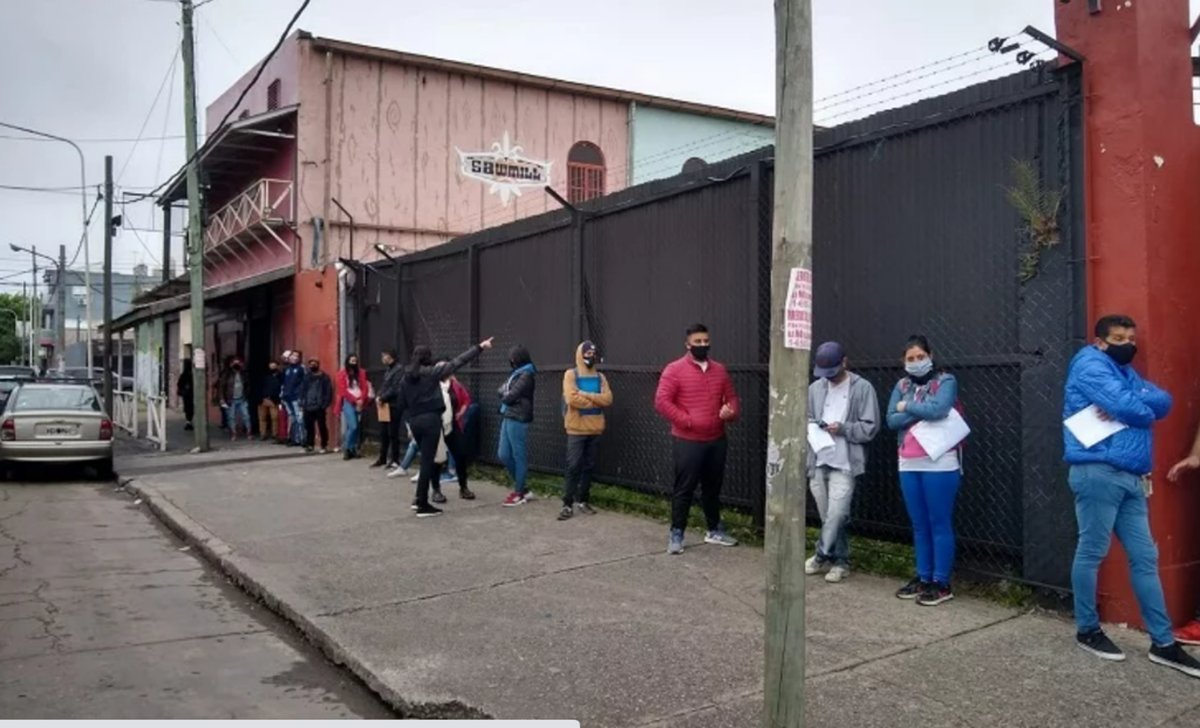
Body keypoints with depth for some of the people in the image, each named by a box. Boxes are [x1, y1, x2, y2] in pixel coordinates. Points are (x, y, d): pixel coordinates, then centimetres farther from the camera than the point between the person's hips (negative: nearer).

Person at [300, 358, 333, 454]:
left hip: (319, 407, -4)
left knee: (322, 426, -2)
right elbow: (303, 390, 15)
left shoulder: (324, 377, 1)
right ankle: (310, 445, 18)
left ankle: (324, 446, 4)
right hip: (308, 406, 4)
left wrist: (325, 404, -13)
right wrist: (302, 402, 3)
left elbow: (328, 391, -4)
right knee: (309, 426, 7)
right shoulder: (307, 377, 15)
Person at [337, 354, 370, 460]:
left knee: (356, 427, 3)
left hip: (359, 403, 4)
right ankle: (346, 449, -4)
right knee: (353, 426, -15)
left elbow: (365, 387, 6)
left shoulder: (361, 373, 12)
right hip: (348, 402, -4)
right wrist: (355, 400, -12)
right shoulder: (342, 374, 2)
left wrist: (361, 400, -10)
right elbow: (343, 390, -4)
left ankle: (354, 449, 9)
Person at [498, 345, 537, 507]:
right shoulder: (516, 373, 18)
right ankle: (521, 486, 22)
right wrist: (506, 394, -5)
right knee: (503, 454, 10)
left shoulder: (526, 375, -11)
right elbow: (502, 390, 15)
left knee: (519, 456, -2)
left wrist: (505, 396, 5)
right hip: (507, 418, 9)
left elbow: (510, 396, -15)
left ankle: (520, 493, 6)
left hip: (518, 420, -9)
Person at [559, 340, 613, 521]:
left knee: (589, 466, 9)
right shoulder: (571, 374, -3)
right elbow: (572, 399, -17)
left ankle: (582, 500, 17)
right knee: (573, 466, -5)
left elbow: (608, 399, -4)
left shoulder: (600, 377, 10)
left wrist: (586, 394, -14)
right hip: (577, 429, -5)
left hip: (594, 429, 5)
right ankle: (567, 504, -3)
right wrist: (596, 401, -8)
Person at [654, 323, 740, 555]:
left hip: (716, 441, 5)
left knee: (713, 487, 16)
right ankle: (676, 534, 8)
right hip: (687, 442, -5)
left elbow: (732, 397, 17)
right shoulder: (675, 369, -7)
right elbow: (661, 401, -13)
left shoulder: (720, 370, 11)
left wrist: (731, 411, -6)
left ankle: (714, 531, 29)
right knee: (684, 489, -1)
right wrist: (685, 421, -17)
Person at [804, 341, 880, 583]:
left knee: (836, 515, -9)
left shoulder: (862, 388, -3)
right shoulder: (815, 388, 11)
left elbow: (870, 427, -6)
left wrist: (843, 428, -18)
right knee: (828, 516, 10)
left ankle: (822, 556, 8)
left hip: (844, 463, -5)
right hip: (818, 462, 5)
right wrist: (811, 425, -4)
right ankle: (840, 561, 21)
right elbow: (806, 418, 19)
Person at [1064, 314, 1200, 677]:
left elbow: (1163, 401, 7)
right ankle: (1088, 630, 13)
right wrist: (1144, 408, 4)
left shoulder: (1126, 371, 23)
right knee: (1091, 554, 0)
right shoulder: (1090, 365, -4)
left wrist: (1129, 405, -10)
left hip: (1131, 477, 9)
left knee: (1145, 558, 7)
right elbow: (1130, 407, -17)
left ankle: (1163, 643, 11)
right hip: (1098, 473, -9)